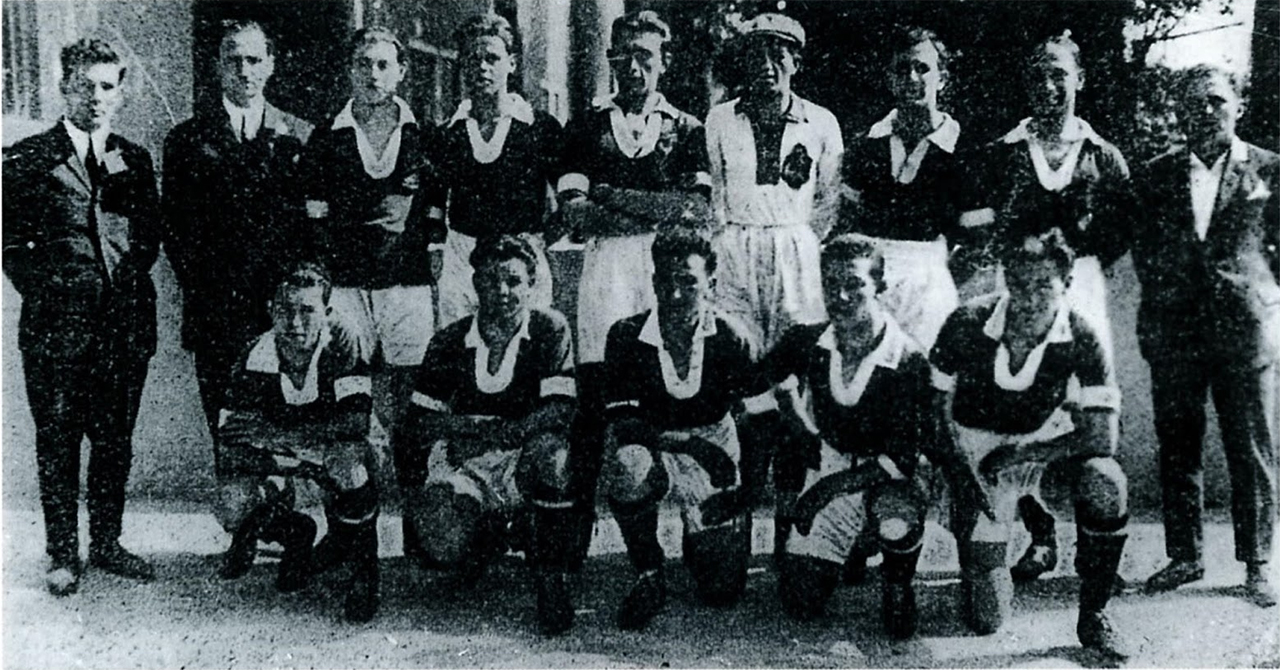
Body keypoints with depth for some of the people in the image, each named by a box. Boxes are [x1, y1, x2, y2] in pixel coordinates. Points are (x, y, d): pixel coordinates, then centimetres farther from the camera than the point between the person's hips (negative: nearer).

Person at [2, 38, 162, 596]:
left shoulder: (135, 161, 11)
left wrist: (127, 279, 1)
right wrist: (47, 291, -5)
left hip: (124, 322, 3)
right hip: (56, 322, -3)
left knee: (116, 440, 10)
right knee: (58, 443, 5)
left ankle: (106, 544, 23)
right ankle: (63, 556, 15)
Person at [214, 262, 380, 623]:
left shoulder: (340, 347, -23)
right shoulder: (256, 359, -16)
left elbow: (355, 423, -35)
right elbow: (229, 445, -16)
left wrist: (273, 434, -36)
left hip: (332, 453, -3)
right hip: (277, 460, 3)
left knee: (350, 457, -37)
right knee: (233, 511, -23)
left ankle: (361, 565, -13)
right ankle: (295, 534, 13)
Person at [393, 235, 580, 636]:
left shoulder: (549, 330, -2)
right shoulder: (451, 341, 5)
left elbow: (558, 412, -14)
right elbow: (420, 421, 4)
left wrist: (483, 432, -23)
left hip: (524, 465, -2)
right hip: (464, 467, 2)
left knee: (549, 450, -37)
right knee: (440, 540, -27)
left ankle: (553, 579, -19)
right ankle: (491, 532, 14)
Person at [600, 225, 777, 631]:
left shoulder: (729, 338, -9)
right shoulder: (626, 336, -11)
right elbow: (624, 426, -17)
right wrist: (690, 442, -32)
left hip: (713, 457, 1)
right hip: (647, 448, -1)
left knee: (724, 592, -7)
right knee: (629, 465, -40)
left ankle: (697, 537, 30)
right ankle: (649, 577, -13)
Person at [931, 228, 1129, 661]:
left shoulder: (1080, 339, -18)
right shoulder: (967, 325, -17)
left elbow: (1101, 437, -23)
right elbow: (938, 406, -5)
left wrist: (1015, 456, -27)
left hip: (1045, 446, 1)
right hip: (976, 458, 0)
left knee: (1105, 485, -35)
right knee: (986, 620, -5)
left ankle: (1093, 617, -12)